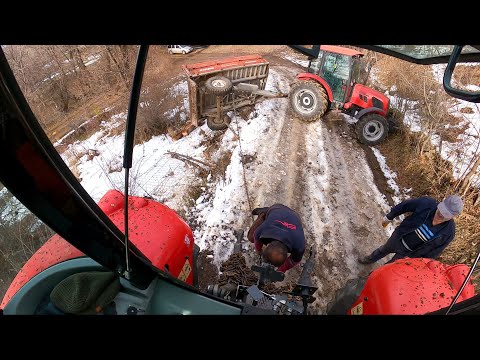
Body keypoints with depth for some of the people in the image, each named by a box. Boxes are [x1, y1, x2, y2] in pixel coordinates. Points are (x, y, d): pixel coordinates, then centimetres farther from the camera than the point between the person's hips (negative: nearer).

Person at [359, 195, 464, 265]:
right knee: (384, 249, 30)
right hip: (399, 237, 2)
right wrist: (389, 217, -1)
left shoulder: (449, 232, -29)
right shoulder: (427, 203, -31)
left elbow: (434, 252, -15)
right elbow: (404, 205, -13)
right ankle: (371, 259, 60)